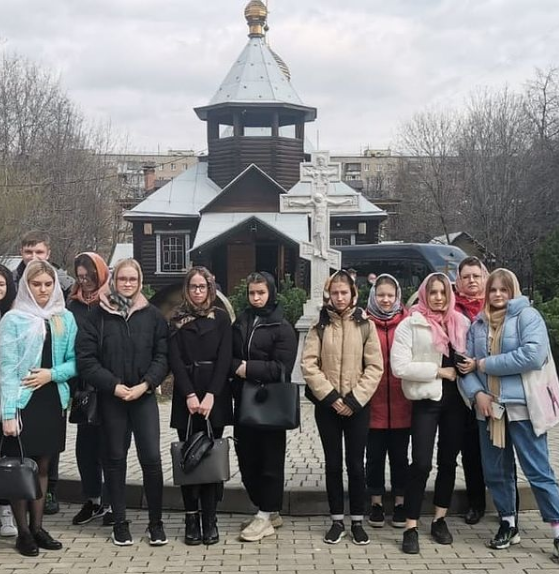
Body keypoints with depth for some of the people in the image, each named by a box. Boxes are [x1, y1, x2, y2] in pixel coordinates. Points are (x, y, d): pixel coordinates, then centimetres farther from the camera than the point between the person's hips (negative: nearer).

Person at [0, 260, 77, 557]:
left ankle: (37, 527, 23)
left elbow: (74, 362, 6)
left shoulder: (65, 318, 4)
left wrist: (52, 373, -13)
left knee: (42, 467, 12)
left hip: (52, 401, 4)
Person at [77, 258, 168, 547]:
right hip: (111, 397, 0)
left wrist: (145, 385, -12)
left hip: (144, 396, 0)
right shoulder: (98, 315, 0)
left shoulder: (152, 315, 3)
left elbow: (162, 356, 1)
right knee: (115, 458, 8)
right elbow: (86, 358, -4)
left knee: (151, 458, -5)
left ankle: (156, 522, 9)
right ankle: (120, 522, 19)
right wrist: (113, 385, -12)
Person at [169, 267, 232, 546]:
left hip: (215, 395, 0)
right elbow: (175, 359, 0)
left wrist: (211, 396, -13)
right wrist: (189, 395, -12)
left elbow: (225, 358, -1)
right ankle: (191, 519, 5)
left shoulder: (221, 317, 7)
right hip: (185, 395, 1)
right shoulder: (177, 319, 8)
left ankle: (210, 519, 4)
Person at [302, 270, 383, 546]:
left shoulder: (365, 326, 0)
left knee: (356, 464, 5)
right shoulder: (320, 326, 2)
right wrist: (330, 396, -11)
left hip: (357, 406, -1)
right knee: (333, 464, 8)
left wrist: (354, 399, -10)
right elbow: (308, 364, -4)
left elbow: (375, 367, -3)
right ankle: (337, 521, 19)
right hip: (327, 405, 1)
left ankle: (357, 522, 17)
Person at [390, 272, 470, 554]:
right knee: (421, 463, -8)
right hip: (427, 400, -4)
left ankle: (439, 520, 24)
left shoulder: (461, 322, 7)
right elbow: (399, 366, -14)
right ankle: (411, 528, 0)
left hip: (456, 399, 4)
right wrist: (440, 371, -15)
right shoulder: (410, 325, -5)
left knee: (448, 461, 11)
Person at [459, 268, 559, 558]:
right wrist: (477, 393, -12)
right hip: (489, 407, 5)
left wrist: (484, 364, -14)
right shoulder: (478, 324, 12)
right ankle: (508, 523, 28)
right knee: (495, 471, 13)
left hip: (522, 406, -5)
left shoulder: (527, 316, -4)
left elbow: (533, 355, -19)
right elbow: (466, 365, 8)